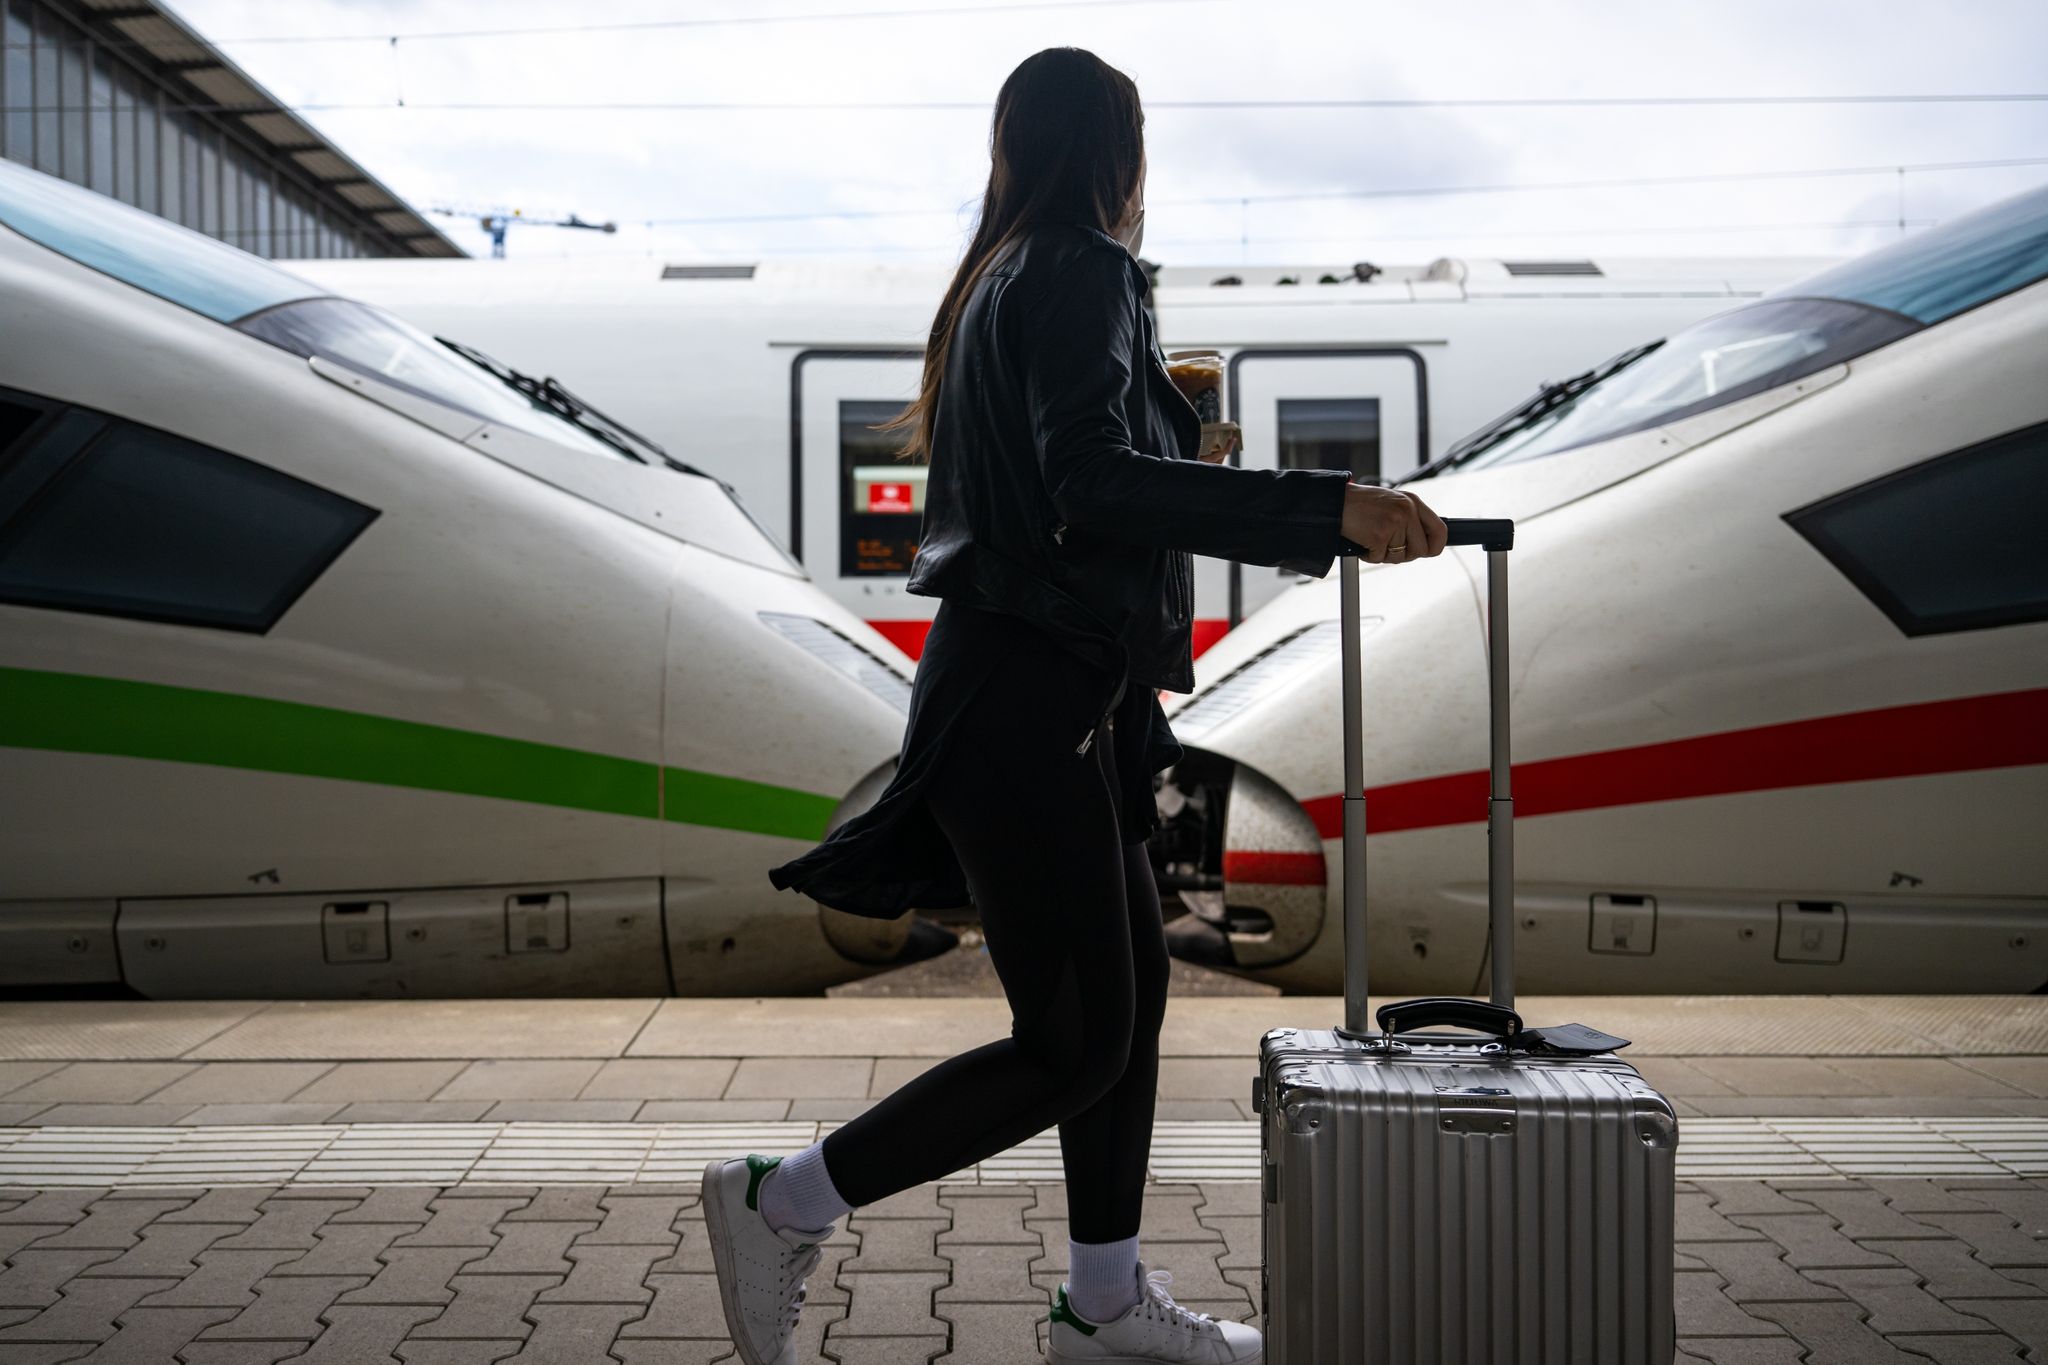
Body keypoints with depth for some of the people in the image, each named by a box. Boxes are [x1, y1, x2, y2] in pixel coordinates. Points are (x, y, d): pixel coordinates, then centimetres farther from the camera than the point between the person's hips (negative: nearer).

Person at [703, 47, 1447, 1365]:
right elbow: (1092, 484, -27)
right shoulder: (1079, 272, -11)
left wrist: (1159, 425, 35)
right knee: (1075, 1043, -3)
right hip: (1025, 703, -10)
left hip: (1048, 699, 10)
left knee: (1132, 983, 16)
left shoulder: (1003, 278, 18)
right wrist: (1330, 506, -30)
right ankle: (783, 1203, 6)